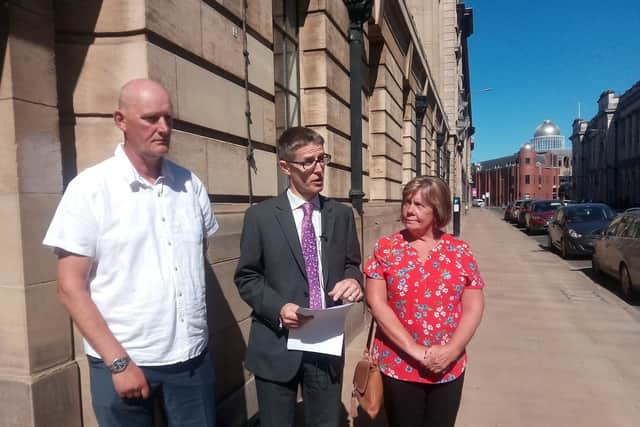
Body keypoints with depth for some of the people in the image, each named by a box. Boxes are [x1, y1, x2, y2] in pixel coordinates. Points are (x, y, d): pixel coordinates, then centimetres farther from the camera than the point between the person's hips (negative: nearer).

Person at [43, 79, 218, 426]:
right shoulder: (90, 188, -9)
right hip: (123, 361, -3)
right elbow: (71, 287, -9)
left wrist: (196, 322, 7)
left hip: (192, 356, 4)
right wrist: (119, 362, -11)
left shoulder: (190, 184, 2)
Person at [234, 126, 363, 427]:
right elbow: (246, 277, -2)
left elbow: (351, 264, 12)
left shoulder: (341, 214, 5)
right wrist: (279, 307, -18)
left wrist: (353, 280, -12)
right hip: (277, 344, -2)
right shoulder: (260, 215, -4)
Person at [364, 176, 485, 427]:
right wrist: (414, 350, -15)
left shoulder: (460, 252, -1)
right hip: (397, 366, -1)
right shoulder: (386, 248, -5)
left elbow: (474, 307, 0)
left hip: (449, 368, 2)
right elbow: (376, 302, -10)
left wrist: (452, 350, -13)